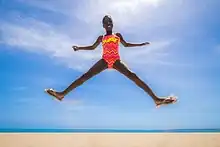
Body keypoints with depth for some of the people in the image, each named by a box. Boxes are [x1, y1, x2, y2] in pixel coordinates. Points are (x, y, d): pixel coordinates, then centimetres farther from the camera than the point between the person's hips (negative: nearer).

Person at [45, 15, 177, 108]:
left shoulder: (118, 35, 21)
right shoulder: (101, 38, 21)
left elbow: (126, 44, 32)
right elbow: (92, 47, 31)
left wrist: (141, 44, 29)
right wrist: (79, 48, 21)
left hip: (116, 61, -1)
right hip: (104, 61, 1)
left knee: (133, 76, -22)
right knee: (85, 76, -15)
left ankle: (156, 98, -30)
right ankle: (62, 94, -19)